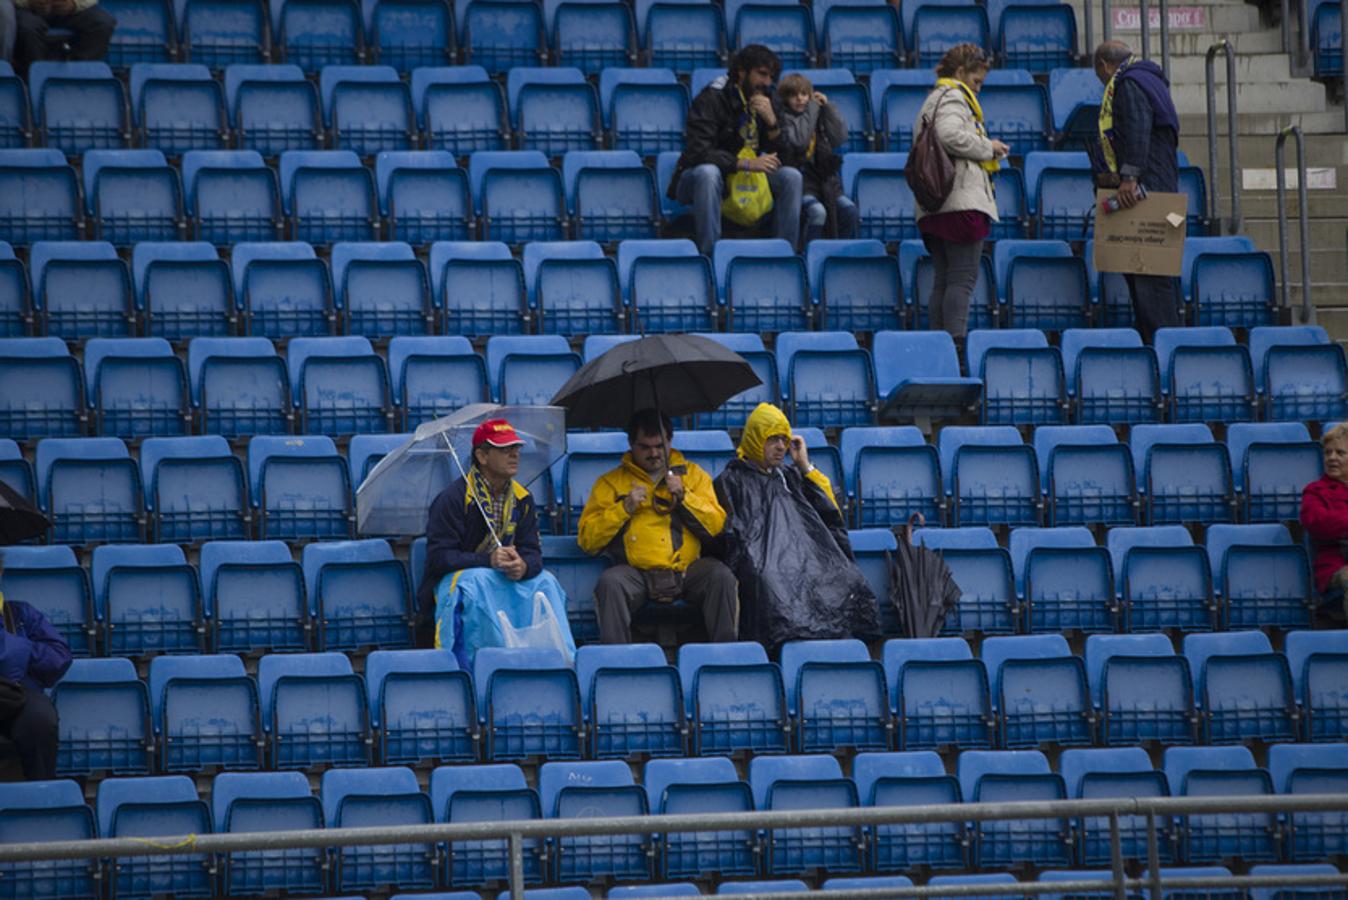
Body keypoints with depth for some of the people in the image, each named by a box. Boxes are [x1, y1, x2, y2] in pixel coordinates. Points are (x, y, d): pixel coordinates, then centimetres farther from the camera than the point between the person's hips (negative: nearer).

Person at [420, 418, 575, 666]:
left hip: (507, 580, 5)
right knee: (478, 581, -38)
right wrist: (487, 560, -30)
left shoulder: (523, 499, 7)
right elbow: (439, 557, -17)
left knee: (544, 581, -21)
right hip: (453, 581, -5)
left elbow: (533, 552, 2)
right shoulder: (452, 498, -11)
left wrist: (523, 566, -25)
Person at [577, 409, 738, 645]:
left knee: (721, 576, -28)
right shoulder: (611, 482, 14)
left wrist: (684, 496, -4)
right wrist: (624, 508, -6)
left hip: (686, 569, 1)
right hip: (636, 570, -1)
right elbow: (587, 539, 5)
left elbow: (717, 526, 8)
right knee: (610, 582, -33)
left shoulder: (692, 474, 19)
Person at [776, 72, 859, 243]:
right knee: (818, 212, -31)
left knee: (849, 209, -18)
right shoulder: (783, 117, -2)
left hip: (824, 177, 5)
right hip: (799, 180, -5)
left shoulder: (817, 115, 14)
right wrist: (812, 109, -10)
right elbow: (799, 141, -19)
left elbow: (840, 138, 5)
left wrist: (828, 108, 1)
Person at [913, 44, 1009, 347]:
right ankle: (956, 343, -18)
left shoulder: (932, 100, 27)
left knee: (943, 281, 7)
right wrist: (987, 148, -7)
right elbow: (951, 135, -21)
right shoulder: (952, 97, -4)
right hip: (962, 202, -10)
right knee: (963, 277, -12)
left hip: (933, 208, 10)